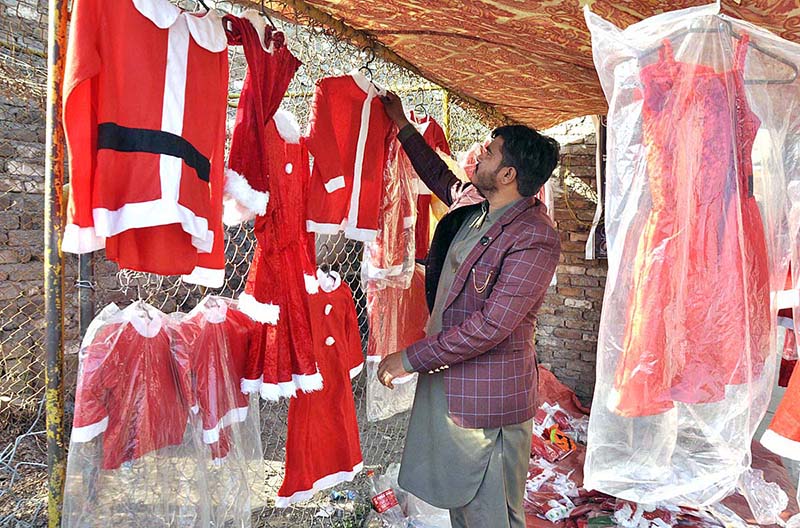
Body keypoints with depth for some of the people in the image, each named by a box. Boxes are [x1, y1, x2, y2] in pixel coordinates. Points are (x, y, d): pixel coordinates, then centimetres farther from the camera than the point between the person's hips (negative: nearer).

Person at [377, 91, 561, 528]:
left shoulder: (534, 238, -22)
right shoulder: (477, 207, 5)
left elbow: (491, 325, -26)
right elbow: (442, 178, 27)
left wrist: (410, 359, -20)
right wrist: (403, 126, 31)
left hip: (487, 397, -9)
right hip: (445, 379, 9)